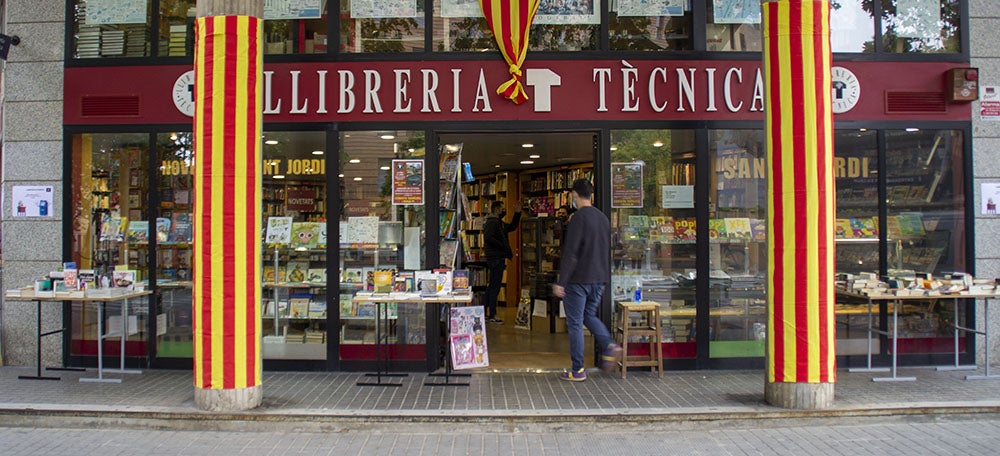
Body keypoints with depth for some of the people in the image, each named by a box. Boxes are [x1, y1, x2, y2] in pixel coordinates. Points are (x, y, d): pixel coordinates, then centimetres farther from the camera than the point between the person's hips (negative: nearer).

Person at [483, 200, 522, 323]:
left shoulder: (499, 223, 19)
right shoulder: (491, 222, -13)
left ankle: (487, 313, 19)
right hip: (496, 258, -11)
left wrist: (517, 213, 20)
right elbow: (488, 238, -26)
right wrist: (502, 246, -21)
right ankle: (491, 315, -5)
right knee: (495, 286, -8)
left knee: (492, 286, 14)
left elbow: (512, 227, 30)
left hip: (498, 258, 11)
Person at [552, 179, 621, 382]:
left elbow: (570, 253, -19)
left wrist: (561, 282, -18)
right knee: (589, 315, 23)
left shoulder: (579, 218, -14)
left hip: (578, 279, -7)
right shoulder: (603, 218, 11)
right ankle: (610, 346, 1)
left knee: (575, 323, 1)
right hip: (599, 279, 7)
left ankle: (577, 370, 6)